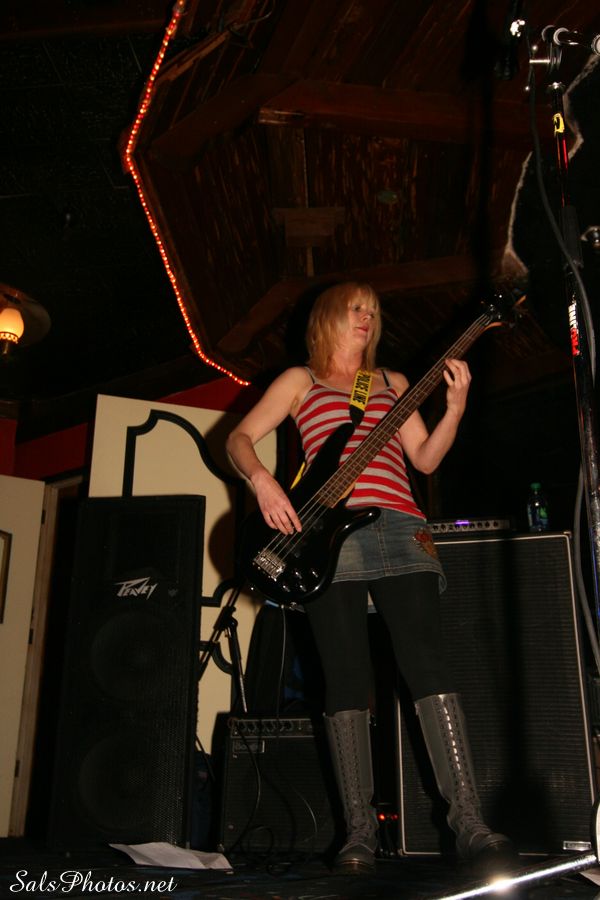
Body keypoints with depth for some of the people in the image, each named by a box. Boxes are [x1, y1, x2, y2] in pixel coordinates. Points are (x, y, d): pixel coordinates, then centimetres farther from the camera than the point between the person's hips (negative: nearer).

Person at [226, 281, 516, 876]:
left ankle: (468, 821, -9)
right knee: (346, 680, -4)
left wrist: (455, 408, 1)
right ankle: (359, 833, 3)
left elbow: (426, 458, 17)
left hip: (397, 529, 2)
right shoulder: (300, 380, 19)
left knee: (427, 662, -11)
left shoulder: (393, 382, 26)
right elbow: (239, 437, 11)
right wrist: (262, 481, -9)